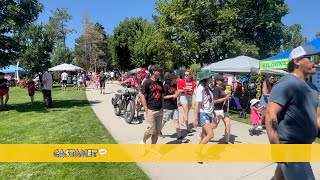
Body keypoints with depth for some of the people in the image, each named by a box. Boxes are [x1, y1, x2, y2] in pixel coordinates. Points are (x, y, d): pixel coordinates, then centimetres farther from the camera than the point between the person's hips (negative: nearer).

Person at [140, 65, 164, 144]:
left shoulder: (160, 83, 11)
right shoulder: (147, 82, -8)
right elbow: (142, 97, -10)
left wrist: (162, 109, 12)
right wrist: (146, 110, -14)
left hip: (159, 110, 6)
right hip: (150, 110, -6)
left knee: (157, 131, 10)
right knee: (151, 130, -4)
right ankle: (143, 141, 25)